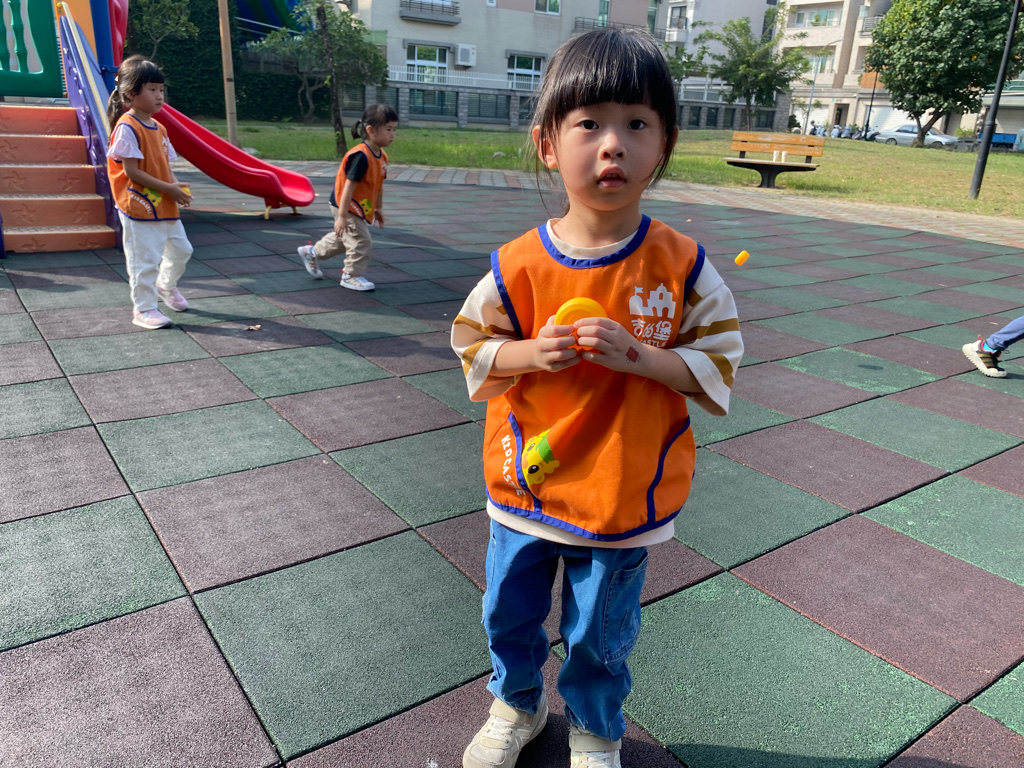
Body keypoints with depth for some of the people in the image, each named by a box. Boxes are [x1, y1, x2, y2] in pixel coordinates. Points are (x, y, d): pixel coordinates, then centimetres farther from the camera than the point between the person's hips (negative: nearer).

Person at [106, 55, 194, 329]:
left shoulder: (159, 128, 11)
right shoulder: (127, 128, -15)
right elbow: (131, 172, -19)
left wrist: (177, 186, -6)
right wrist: (168, 189, -20)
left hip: (166, 206, 8)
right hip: (139, 208, -8)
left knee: (181, 249, 18)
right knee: (145, 260, -2)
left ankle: (166, 285, 44)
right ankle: (143, 309, 10)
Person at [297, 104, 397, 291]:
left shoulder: (381, 156, 0)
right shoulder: (361, 156, -28)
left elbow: (379, 185, 12)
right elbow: (349, 186, -29)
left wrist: (378, 209, 19)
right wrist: (342, 216, -29)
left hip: (359, 208, 9)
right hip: (346, 206, -9)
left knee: (342, 239, 25)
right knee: (361, 242, -6)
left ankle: (312, 253, 44)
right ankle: (351, 276, 12)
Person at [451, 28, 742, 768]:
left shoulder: (681, 266, -13)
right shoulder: (518, 265, -12)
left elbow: (719, 362, -7)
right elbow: (472, 343, 0)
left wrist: (639, 356, -24)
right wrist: (530, 353, -20)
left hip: (624, 497, -1)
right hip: (525, 484, 2)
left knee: (601, 636, 18)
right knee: (509, 614, 21)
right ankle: (517, 707, 53)